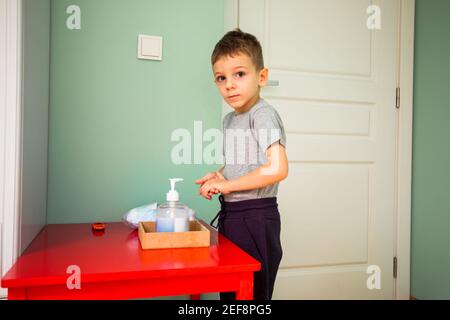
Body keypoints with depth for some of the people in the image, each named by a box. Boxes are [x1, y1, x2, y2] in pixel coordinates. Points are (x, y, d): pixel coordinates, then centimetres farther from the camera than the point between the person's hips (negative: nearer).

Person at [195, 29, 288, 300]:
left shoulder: (264, 114, -15)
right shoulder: (230, 119, 10)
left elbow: (277, 169, -27)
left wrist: (227, 185, -18)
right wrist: (220, 176, 3)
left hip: (255, 217, -8)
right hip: (230, 214, 8)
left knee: (253, 293, 5)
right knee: (228, 290, 20)